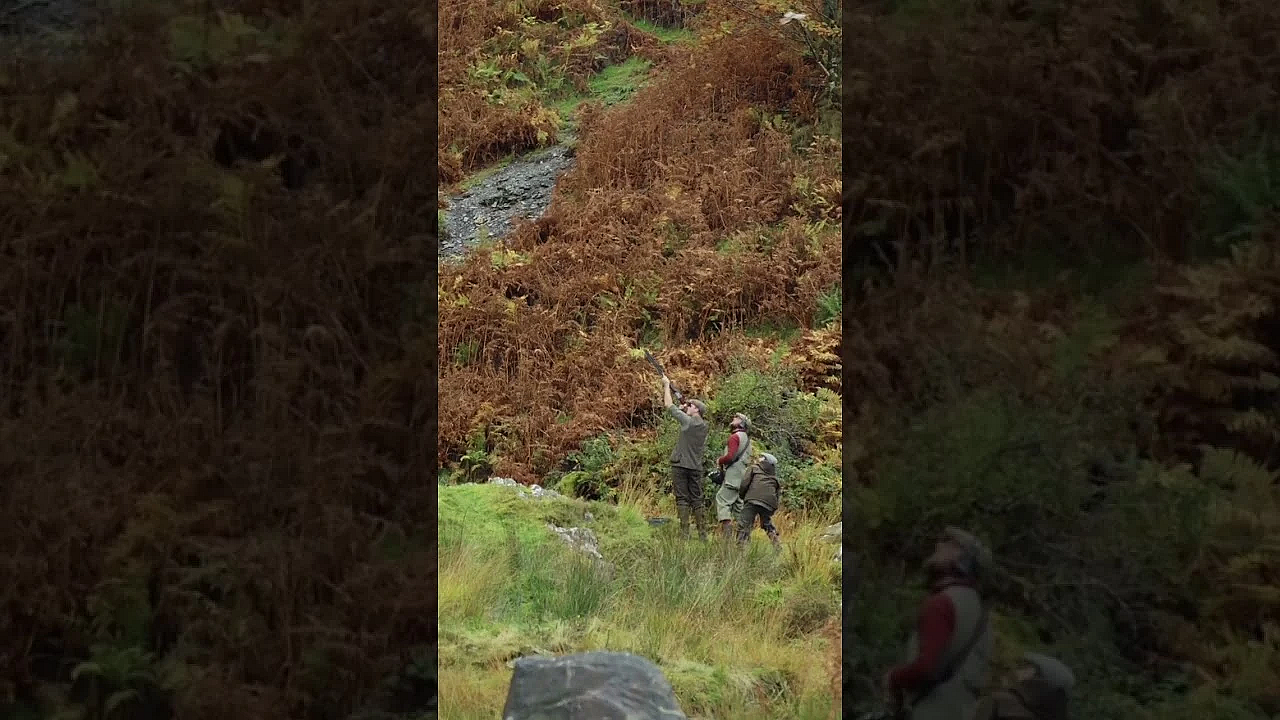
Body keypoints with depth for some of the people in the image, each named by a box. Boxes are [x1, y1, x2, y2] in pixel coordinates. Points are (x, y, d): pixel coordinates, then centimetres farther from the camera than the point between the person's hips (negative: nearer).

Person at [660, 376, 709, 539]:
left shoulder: (688, 420, -10)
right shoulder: (704, 426, 8)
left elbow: (669, 405, -3)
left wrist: (666, 384, 7)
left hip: (681, 465, -6)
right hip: (696, 467, 6)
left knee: (682, 499, -5)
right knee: (697, 499, 8)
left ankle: (684, 532, -9)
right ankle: (702, 533, 6)